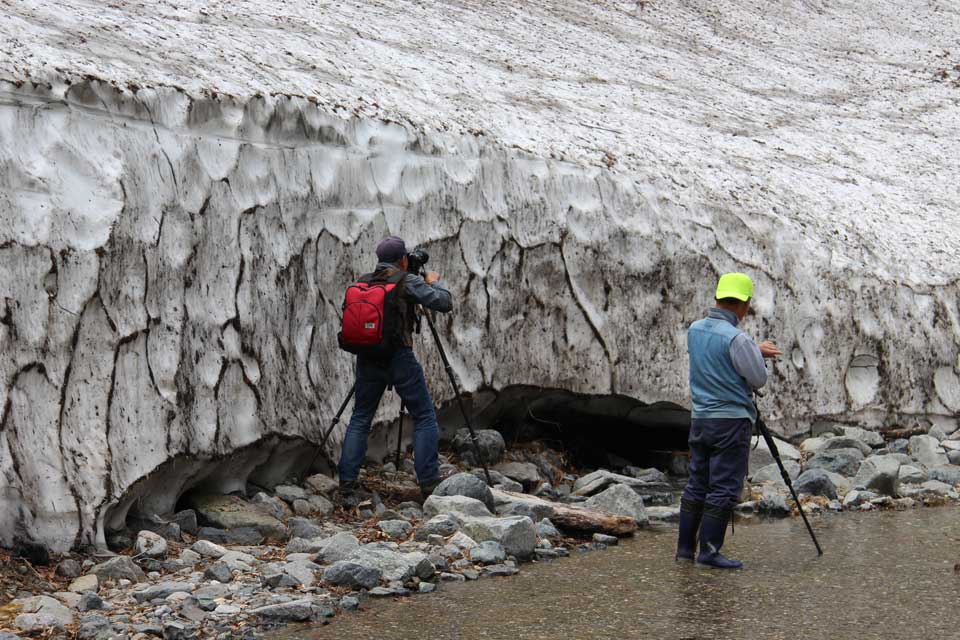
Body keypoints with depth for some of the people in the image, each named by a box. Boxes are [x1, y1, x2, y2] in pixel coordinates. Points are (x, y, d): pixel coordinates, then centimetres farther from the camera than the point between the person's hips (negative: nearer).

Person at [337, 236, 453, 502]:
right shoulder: (407, 282, -6)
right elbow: (444, 303, -8)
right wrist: (434, 282, 13)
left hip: (367, 358, 5)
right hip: (399, 357, -5)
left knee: (360, 418, 12)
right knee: (425, 418, 5)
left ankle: (347, 483, 5)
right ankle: (429, 484, 0)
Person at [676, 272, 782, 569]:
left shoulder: (695, 330, 6)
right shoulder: (736, 339, -18)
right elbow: (758, 379, -12)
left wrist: (755, 350, 26)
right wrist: (757, 353, 7)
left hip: (699, 419, 8)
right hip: (731, 420, -8)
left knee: (697, 484, 13)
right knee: (724, 489, -3)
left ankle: (685, 547, 15)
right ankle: (709, 551, -4)